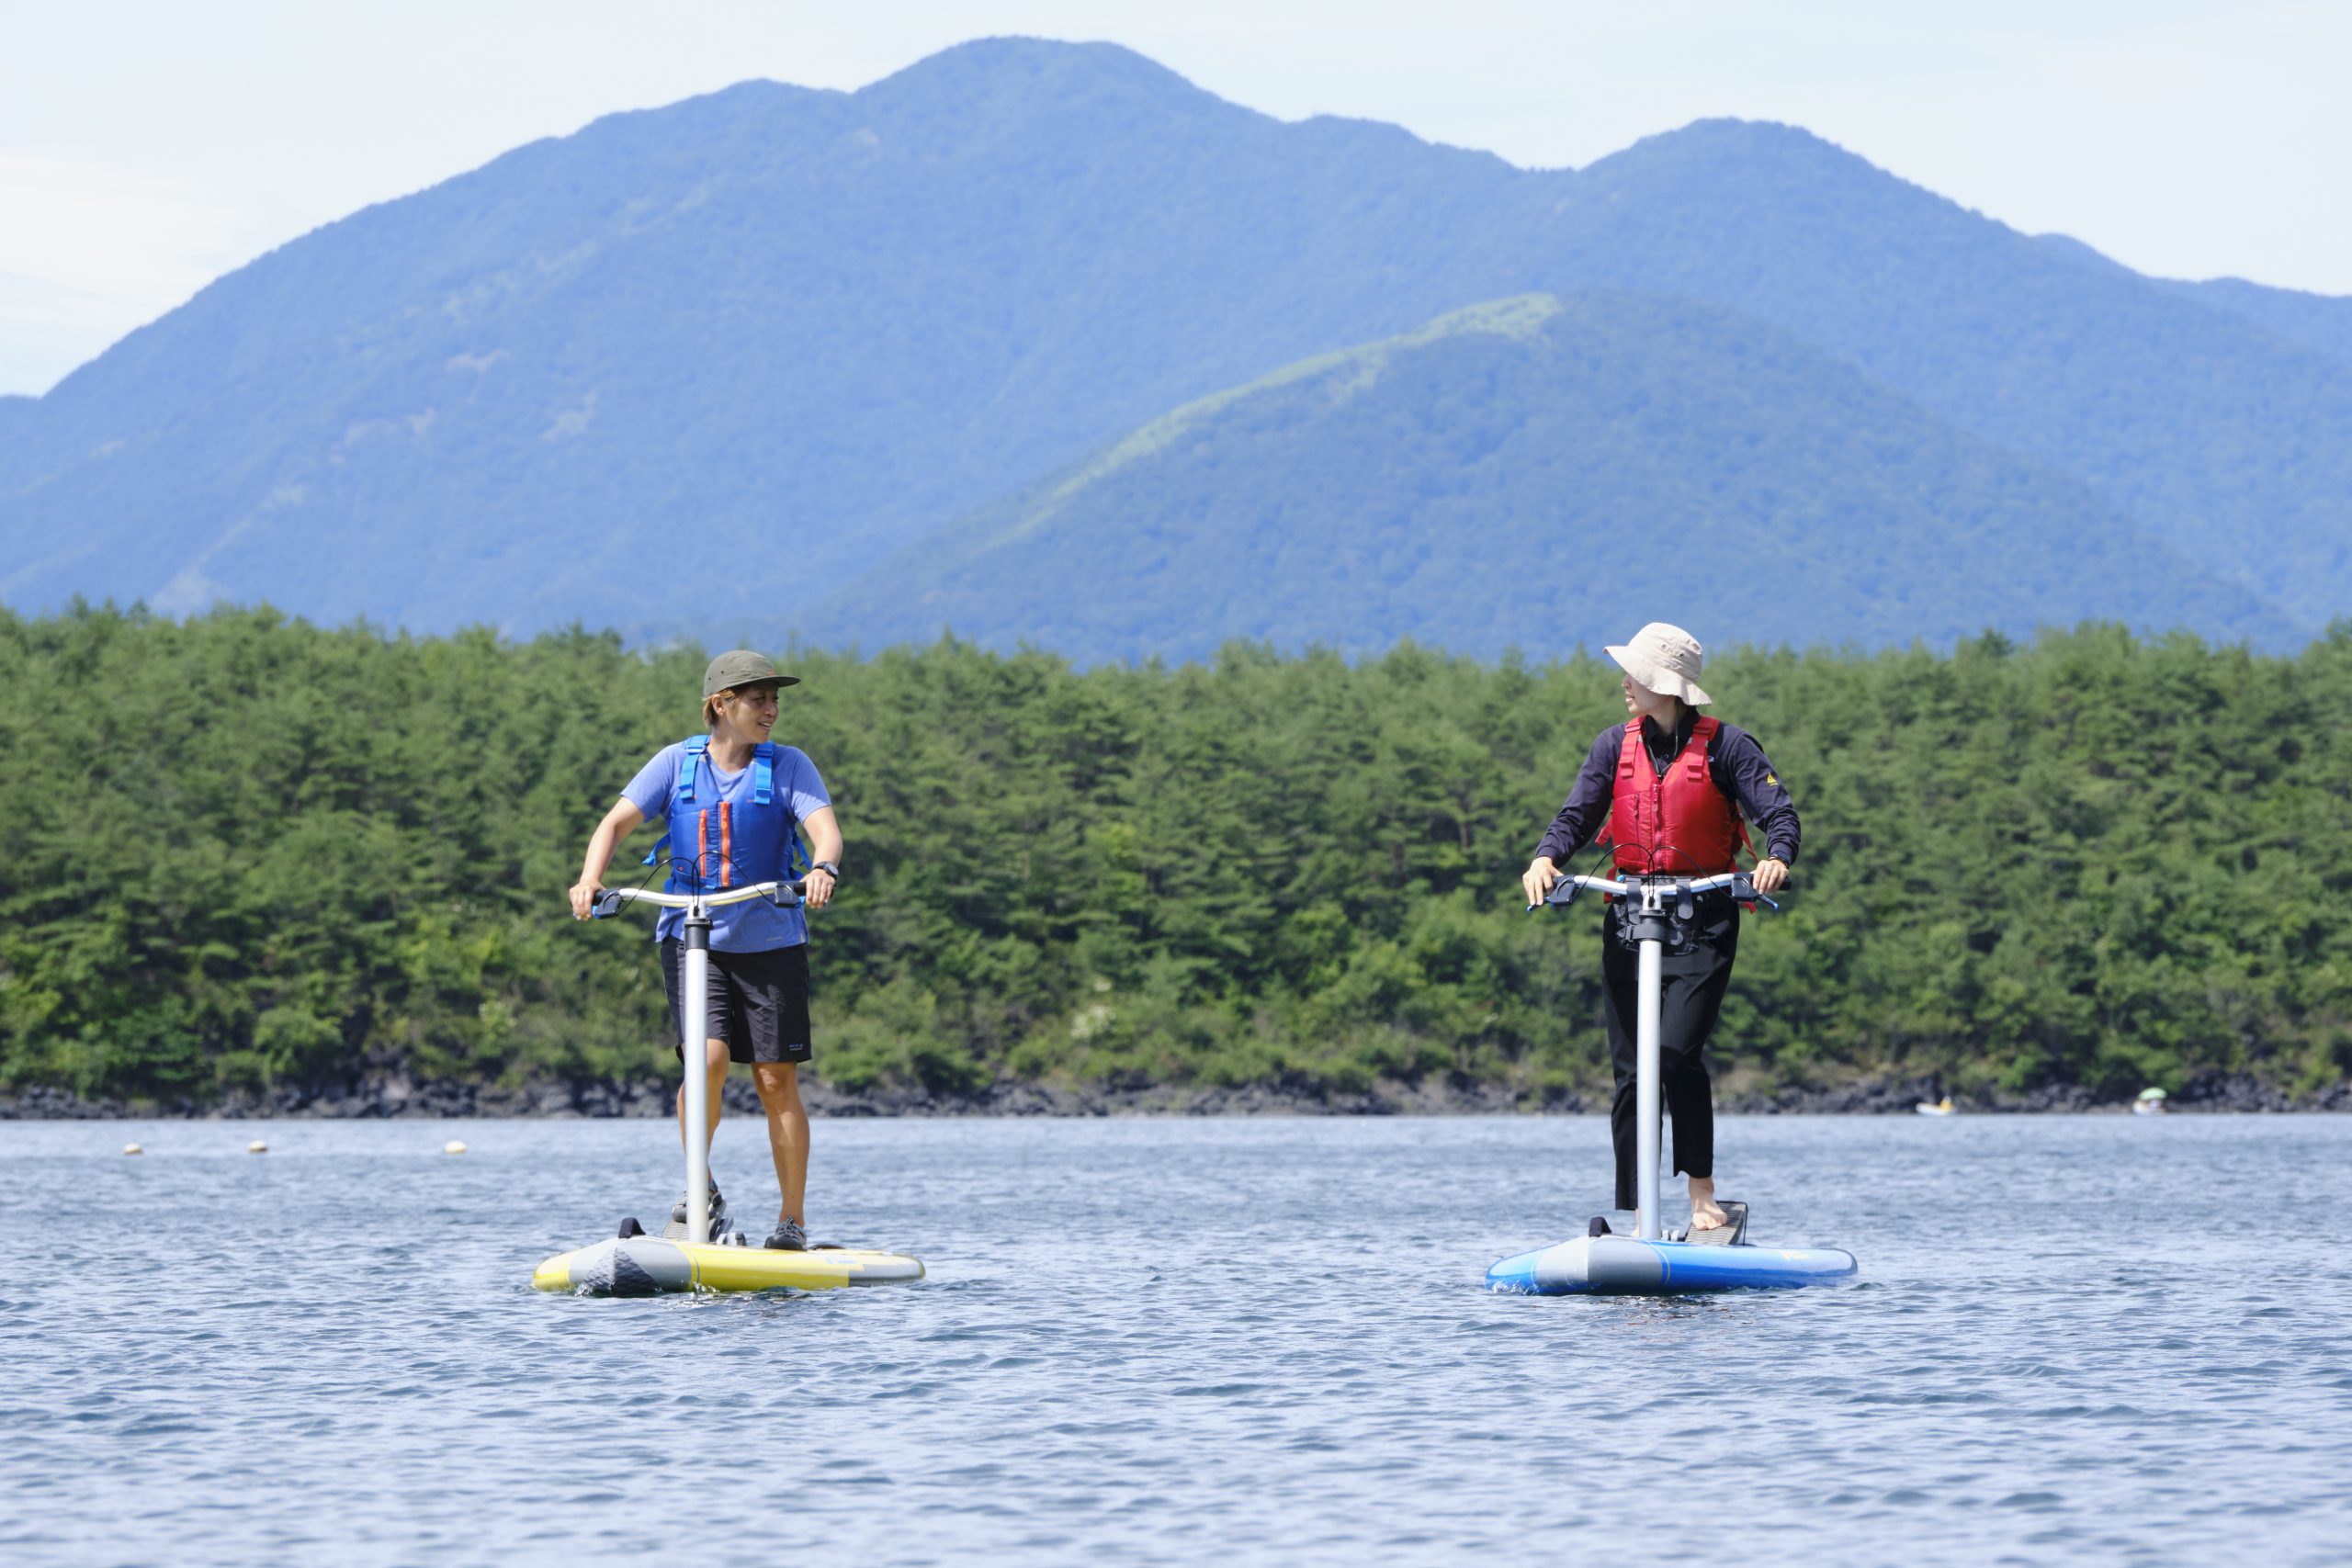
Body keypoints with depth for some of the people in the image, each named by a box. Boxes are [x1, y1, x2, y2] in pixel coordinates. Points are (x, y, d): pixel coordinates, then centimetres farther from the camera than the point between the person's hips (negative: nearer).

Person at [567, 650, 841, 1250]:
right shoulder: (678, 763, 3)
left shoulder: (788, 767, 1)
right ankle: (701, 1188, 3)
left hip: (770, 938, 0)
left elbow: (825, 828, -13)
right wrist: (590, 879, -21)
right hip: (690, 935, 0)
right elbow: (618, 821, -2)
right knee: (706, 1057, -19)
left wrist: (822, 868, -37)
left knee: (776, 1079, -1)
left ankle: (793, 1221, 9)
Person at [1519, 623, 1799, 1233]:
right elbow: (1579, 815, 6)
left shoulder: (1724, 746, -4)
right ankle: (1639, 1216, 6)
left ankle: (1703, 1193, -6)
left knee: (1677, 1052, -20)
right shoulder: (1616, 746, 9)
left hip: (1704, 919, -4)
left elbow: (1778, 811, -8)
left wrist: (1777, 857, -29)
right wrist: (1547, 856, -15)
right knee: (1630, 1070, 1)